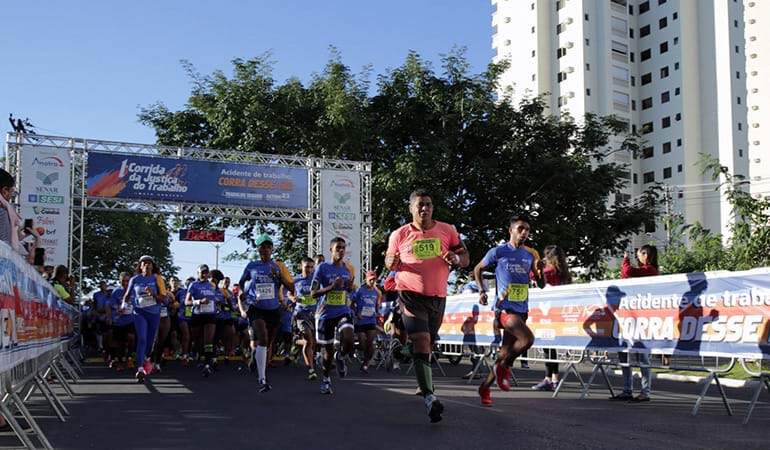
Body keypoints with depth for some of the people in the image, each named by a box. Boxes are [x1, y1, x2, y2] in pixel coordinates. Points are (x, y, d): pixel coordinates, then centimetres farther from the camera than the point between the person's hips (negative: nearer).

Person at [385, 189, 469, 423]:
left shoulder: (447, 230, 3)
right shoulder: (399, 235, 0)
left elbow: (465, 259, 8)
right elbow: (389, 260, 13)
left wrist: (457, 258, -16)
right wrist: (392, 263, -12)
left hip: (438, 296, 3)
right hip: (410, 295, -3)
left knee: (428, 344, 16)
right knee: (421, 342, -18)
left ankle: (424, 383, 41)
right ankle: (430, 397, -21)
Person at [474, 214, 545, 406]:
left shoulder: (530, 255, 10)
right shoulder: (498, 251, -3)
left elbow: (541, 285, 13)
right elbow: (477, 269, 10)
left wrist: (540, 270, -7)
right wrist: (482, 290, -4)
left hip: (521, 310, 6)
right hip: (504, 307, -6)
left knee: (506, 350, 8)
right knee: (527, 338, -25)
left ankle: (485, 386, 23)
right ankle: (504, 367, -2)